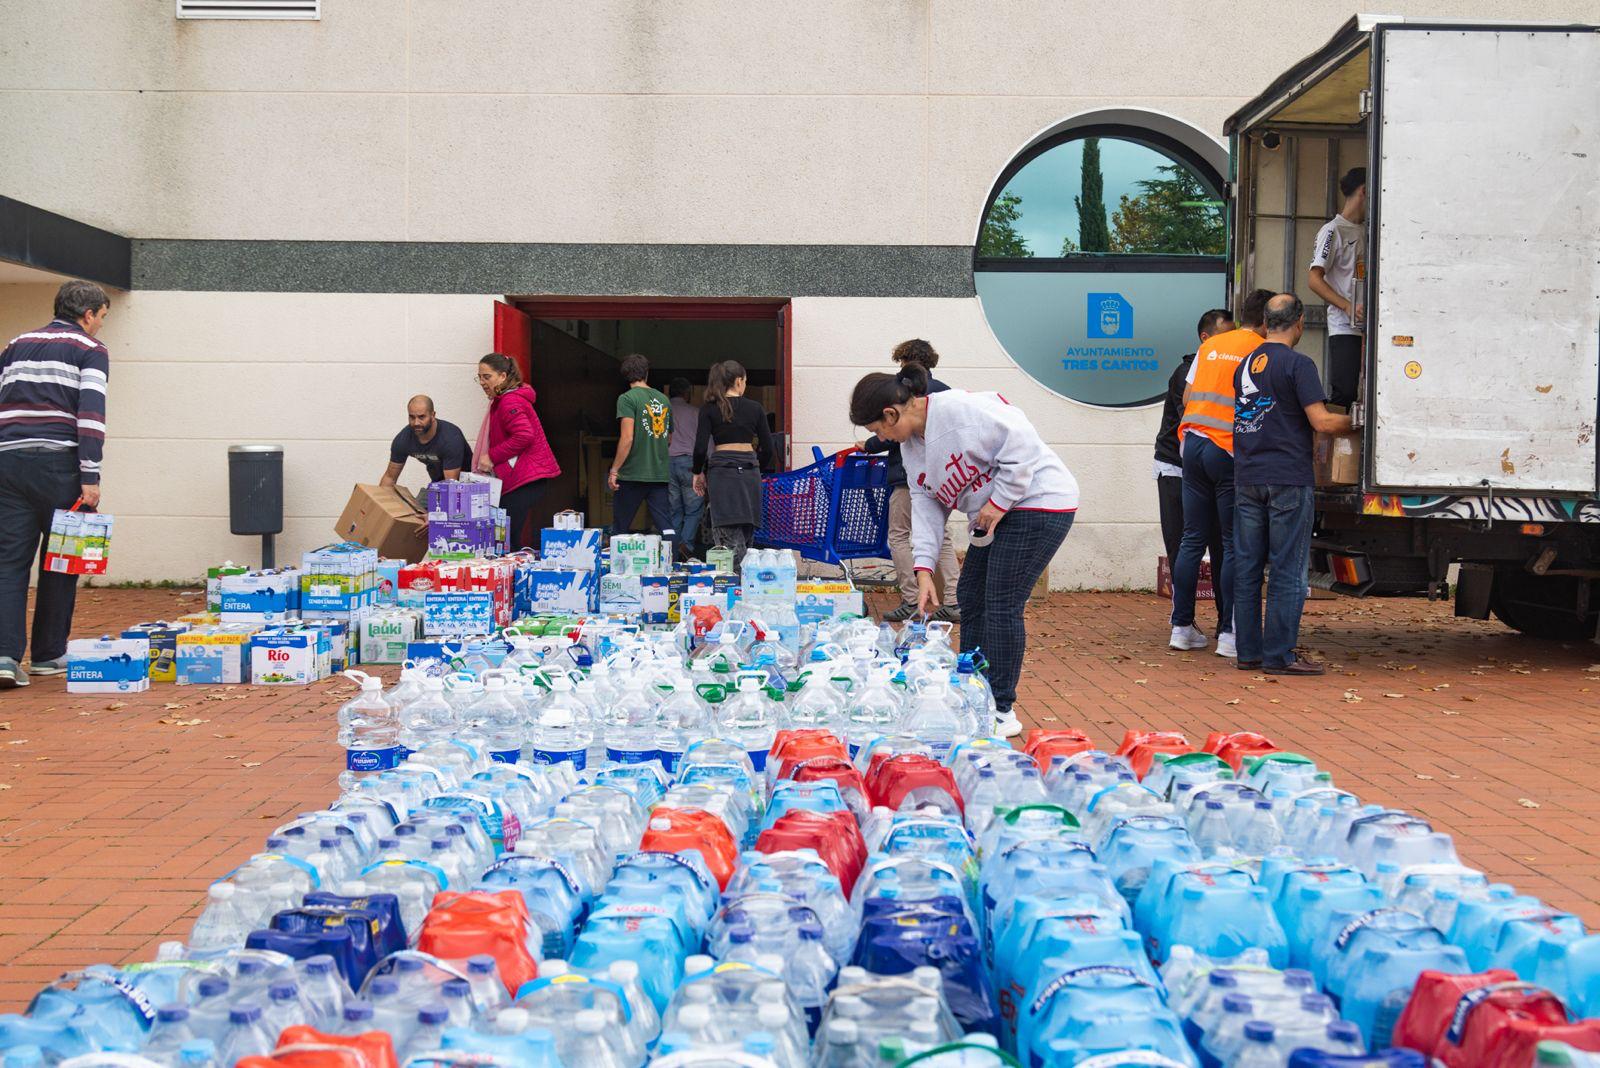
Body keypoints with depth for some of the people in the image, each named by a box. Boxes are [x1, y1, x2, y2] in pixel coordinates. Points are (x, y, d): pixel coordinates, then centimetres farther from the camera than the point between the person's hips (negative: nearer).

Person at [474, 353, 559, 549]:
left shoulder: (510, 402, -13)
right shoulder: (502, 400, 21)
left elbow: (524, 436, -25)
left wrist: (491, 456, -16)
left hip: (525, 478, -11)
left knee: (508, 536, -14)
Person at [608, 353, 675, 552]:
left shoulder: (627, 399, -7)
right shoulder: (664, 400, 11)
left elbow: (627, 438, -16)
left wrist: (614, 470, -12)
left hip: (633, 474, -5)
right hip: (661, 474, 5)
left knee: (620, 529, 6)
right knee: (666, 527, 2)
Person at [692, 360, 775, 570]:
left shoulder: (709, 409, 1)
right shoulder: (755, 408, 4)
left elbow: (700, 447, -5)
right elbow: (768, 448, 6)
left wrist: (698, 473, 10)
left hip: (721, 472, -2)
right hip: (749, 472, 2)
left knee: (729, 537, -6)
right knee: (746, 535, 11)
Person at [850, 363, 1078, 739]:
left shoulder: (959, 409, -24)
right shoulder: (909, 445, 7)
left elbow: (1021, 442, -26)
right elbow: (926, 505, 9)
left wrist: (998, 503, -21)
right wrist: (924, 569, 1)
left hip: (1037, 503, -10)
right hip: (994, 515, 10)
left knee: (1001, 605, -10)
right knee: (970, 599, 11)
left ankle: (1002, 712, -3)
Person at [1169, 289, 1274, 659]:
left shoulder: (1210, 345, 15)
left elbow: (1187, 397, 16)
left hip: (1194, 443, 5)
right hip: (1231, 452, -5)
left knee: (1192, 539, 10)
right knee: (1233, 544, 0)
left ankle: (1182, 626, 11)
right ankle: (1228, 633, -1)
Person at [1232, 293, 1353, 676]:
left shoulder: (1245, 365, 13)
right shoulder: (1297, 364, -9)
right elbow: (1322, 421, -14)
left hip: (1247, 477, 7)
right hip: (1288, 478, -7)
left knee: (1247, 568, 8)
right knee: (1288, 571, -2)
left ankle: (1249, 651, 12)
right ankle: (1279, 655, -2)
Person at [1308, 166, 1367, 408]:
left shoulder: (1367, 231, 18)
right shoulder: (1333, 231, -4)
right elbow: (1315, 280, -11)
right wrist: (1348, 307, -20)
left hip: (1370, 325, 7)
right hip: (1345, 328, -7)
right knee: (1345, 392, -13)